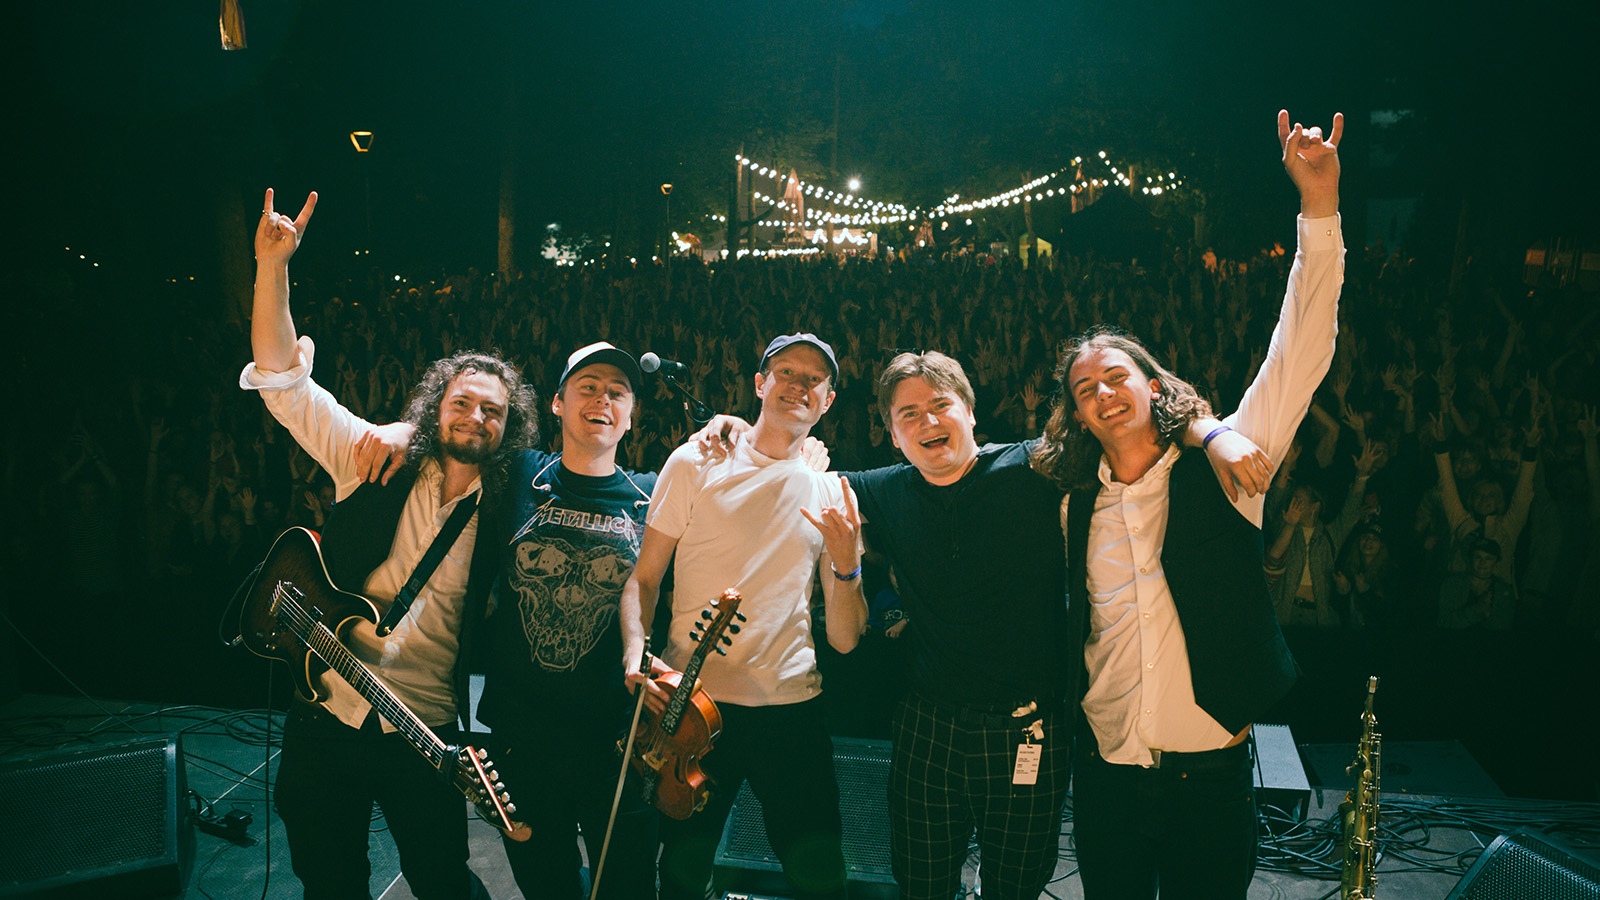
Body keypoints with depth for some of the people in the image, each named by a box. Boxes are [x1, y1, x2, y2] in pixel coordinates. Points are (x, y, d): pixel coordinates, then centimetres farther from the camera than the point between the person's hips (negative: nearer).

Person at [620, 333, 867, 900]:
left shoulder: (831, 494, 6)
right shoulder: (696, 463, 2)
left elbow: (844, 639, 5)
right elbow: (643, 577, 4)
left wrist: (846, 568, -13)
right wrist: (635, 651, -14)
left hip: (791, 708, 1)